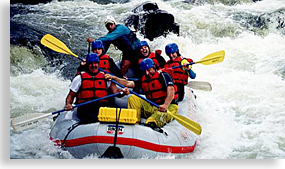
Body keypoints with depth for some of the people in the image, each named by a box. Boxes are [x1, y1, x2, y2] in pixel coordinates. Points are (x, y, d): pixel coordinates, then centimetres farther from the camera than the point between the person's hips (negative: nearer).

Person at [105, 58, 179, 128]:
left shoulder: (164, 76, -4)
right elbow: (128, 83, 8)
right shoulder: (144, 80, 15)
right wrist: (113, 78, -4)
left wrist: (165, 105, -34)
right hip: (152, 107, 6)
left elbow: (171, 92, -17)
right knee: (132, 98, -7)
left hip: (170, 105, -6)